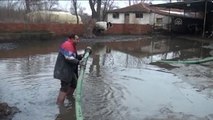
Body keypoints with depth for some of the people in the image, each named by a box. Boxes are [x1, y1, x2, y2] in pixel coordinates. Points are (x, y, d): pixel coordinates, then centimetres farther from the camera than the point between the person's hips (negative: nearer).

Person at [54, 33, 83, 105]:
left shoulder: (72, 46, 17)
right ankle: (59, 104, -1)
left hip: (69, 70, 11)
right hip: (63, 70, -11)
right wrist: (79, 62, -33)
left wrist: (81, 56, -1)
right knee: (64, 87, -8)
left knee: (74, 83, 22)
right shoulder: (67, 45, -18)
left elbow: (75, 57, 15)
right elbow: (69, 58, -29)